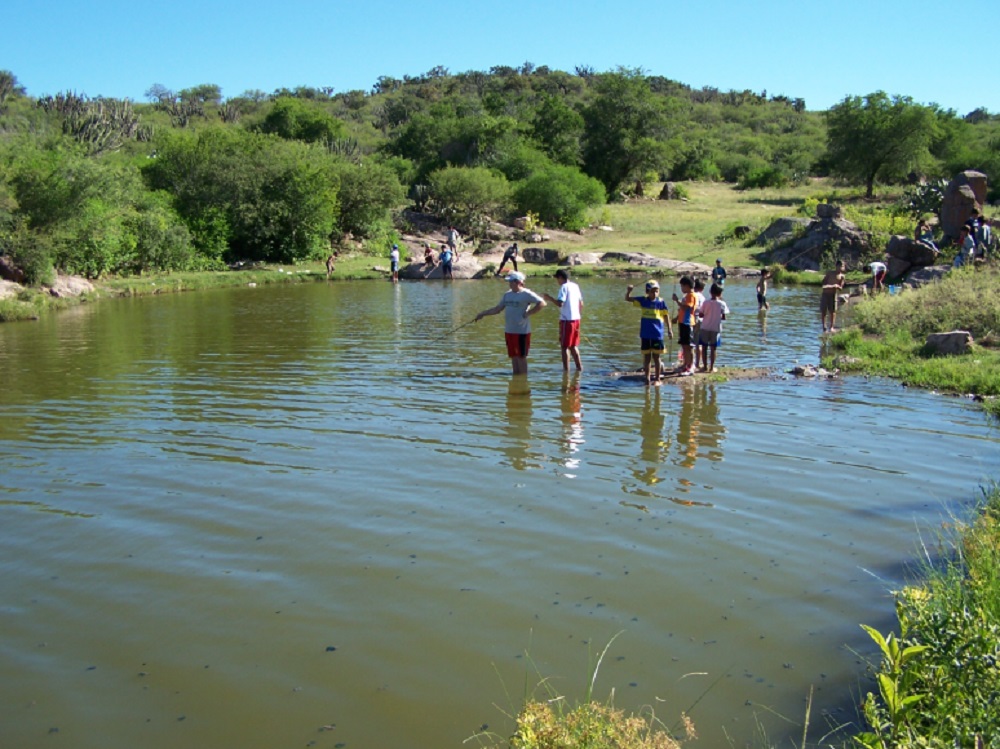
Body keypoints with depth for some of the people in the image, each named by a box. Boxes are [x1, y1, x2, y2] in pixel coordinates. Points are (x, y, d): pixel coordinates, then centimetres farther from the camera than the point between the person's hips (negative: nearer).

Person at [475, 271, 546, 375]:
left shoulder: (526, 294, -10)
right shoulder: (507, 295, 12)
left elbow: (542, 303, -15)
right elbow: (497, 309, 16)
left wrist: (528, 313, -17)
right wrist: (483, 314, 10)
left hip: (521, 331, -7)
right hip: (509, 331, 7)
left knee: (521, 356, -1)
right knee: (513, 356, 13)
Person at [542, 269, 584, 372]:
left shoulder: (564, 287, -12)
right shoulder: (575, 286, 12)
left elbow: (560, 303, -22)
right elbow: (581, 304, 15)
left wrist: (550, 298, -8)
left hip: (566, 320, -8)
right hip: (576, 319, 8)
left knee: (565, 346, -2)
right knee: (573, 345, 18)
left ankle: (566, 369, -3)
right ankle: (579, 367, 19)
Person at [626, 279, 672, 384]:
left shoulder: (661, 302, -3)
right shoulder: (643, 300, 1)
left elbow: (666, 316, 3)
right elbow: (628, 299, 4)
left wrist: (669, 329, 0)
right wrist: (629, 291, -16)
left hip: (657, 334, -2)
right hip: (645, 334, 2)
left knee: (656, 357, 5)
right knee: (647, 357, 8)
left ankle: (657, 379, 15)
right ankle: (647, 379, 16)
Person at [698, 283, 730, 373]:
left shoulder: (706, 302, -5)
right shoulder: (722, 304, -6)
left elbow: (701, 315, -4)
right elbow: (724, 317, -4)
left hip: (705, 328, 0)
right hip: (716, 328, 0)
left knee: (704, 347, 10)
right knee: (713, 349, 5)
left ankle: (705, 366, 12)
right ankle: (711, 367, 7)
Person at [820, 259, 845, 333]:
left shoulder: (842, 276, 0)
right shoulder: (830, 273, 1)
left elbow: (841, 288, -1)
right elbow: (823, 283, 4)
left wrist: (837, 286, -22)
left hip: (833, 295, 0)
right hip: (825, 294, 0)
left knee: (833, 311, -7)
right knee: (823, 311, 0)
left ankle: (832, 327, -3)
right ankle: (824, 327, 9)